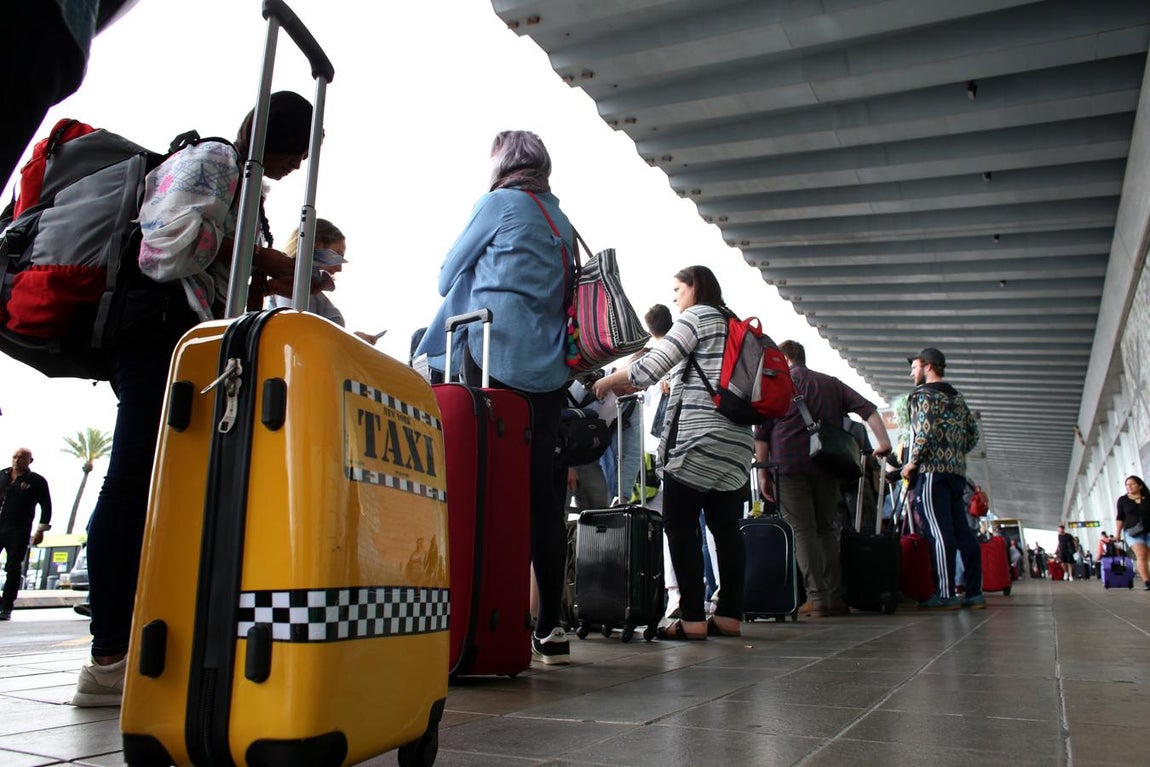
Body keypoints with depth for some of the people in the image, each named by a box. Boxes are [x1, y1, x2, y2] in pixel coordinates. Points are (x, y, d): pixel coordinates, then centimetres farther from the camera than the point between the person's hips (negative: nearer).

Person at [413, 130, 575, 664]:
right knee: (544, 499, 6)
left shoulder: (498, 204, 2)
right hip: (549, 373, 6)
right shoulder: (561, 221, 20)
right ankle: (550, 627, 10)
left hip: (491, 361, -6)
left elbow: (448, 277, 9)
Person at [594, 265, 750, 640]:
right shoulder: (733, 323, 24)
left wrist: (609, 381, 5)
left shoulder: (697, 316, -1)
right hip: (736, 440, 9)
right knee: (725, 526, 8)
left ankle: (692, 619, -6)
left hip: (700, 436, -8)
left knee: (680, 525, -4)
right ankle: (729, 615, 9)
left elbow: (651, 366, -11)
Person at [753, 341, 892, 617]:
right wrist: (884, 442, 5)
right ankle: (835, 598, 7)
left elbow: (762, 433, 1)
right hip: (827, 468, 4)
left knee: (802, 532, -5)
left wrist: (763, 472, 4)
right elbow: (867, 408, 9)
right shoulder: (832, 383, 19)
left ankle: (817, 598, -11)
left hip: (790, 466, -4)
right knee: (827, 530, 11)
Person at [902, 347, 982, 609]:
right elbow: (973, 434, 19)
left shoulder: (923, 394, -3)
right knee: (962, 530, 8)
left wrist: (912, 463, -10)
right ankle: (974, 592, 10)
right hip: (957, 470, 8)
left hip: (932, 470, -8)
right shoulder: (957, 397, 22)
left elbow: (926, 431, -17)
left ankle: (945, 594, -10)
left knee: (938, 531, -9)